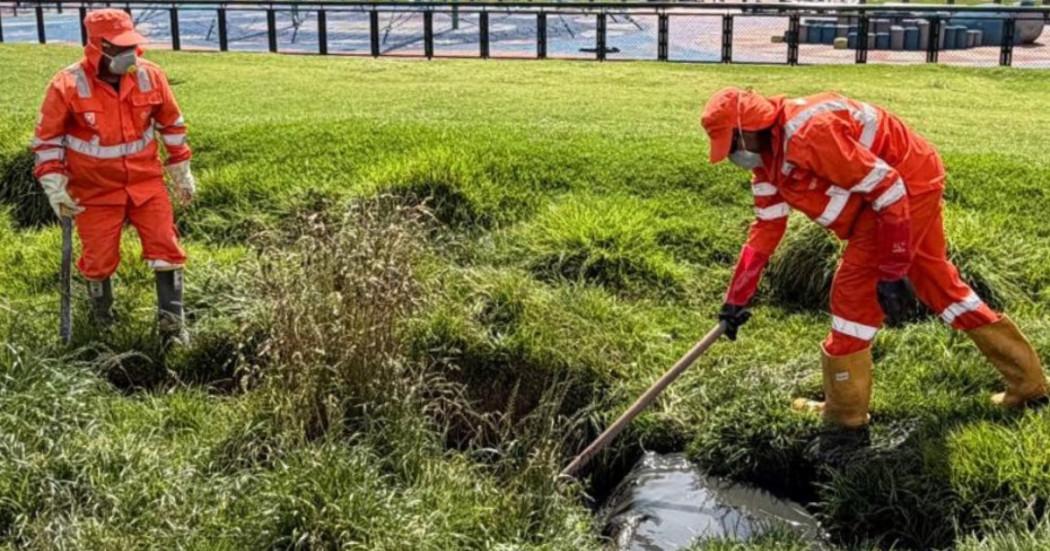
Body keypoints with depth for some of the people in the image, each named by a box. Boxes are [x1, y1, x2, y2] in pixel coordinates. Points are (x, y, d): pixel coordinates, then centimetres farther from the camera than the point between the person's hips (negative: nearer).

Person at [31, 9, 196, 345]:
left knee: (166, 250, -2)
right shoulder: (68, 86, -18)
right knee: (99, 257, 9)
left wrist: (182, 173, 10)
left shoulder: (150, 76, -8)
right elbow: (47, 139, -6)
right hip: (96, 189, -2)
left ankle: (171, 323, 9)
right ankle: (101, 315, 37)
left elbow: (171, 124, 6)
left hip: (147, 182, 2)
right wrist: (54, 186, -13)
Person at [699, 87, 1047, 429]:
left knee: (855, 291, -7)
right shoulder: (767, 156, 2)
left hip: (909, 184, -10)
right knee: (939, 284, 17)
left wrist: (891, 273, -22)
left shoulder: (809, 132, -29)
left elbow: (887, 187, -28)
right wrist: (737, 298, 11)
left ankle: (844, 411, 8)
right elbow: (767, 227, 10)